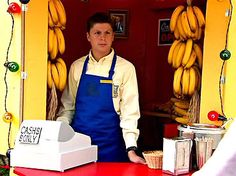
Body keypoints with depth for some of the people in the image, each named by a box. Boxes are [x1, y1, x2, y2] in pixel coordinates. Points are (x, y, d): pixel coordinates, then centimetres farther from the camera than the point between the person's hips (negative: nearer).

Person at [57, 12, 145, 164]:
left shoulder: (125, 68, -6)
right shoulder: (77, 67, 3)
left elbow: (129, 111, -9)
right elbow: (67, 106, 9)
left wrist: (131, 150, -17)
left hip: (110, 146, -2)